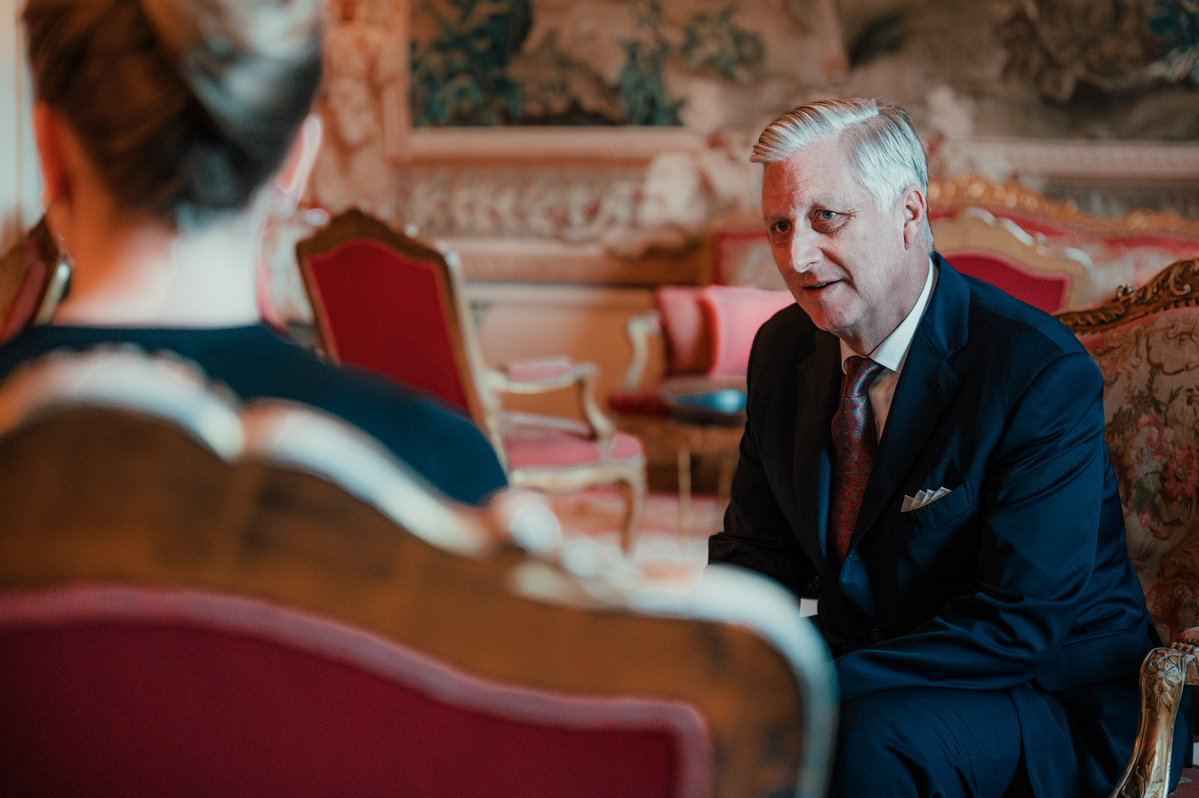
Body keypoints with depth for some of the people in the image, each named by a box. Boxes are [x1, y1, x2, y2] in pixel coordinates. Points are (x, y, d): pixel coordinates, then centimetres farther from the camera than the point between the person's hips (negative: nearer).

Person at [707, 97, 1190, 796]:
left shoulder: (1043, 371, -20)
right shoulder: (784, 348, 2)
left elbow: (1021, 621, -24)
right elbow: (758, 549, 9)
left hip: (1053, 699, -6)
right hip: (868, 673, 6)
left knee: (867, 737, -35)